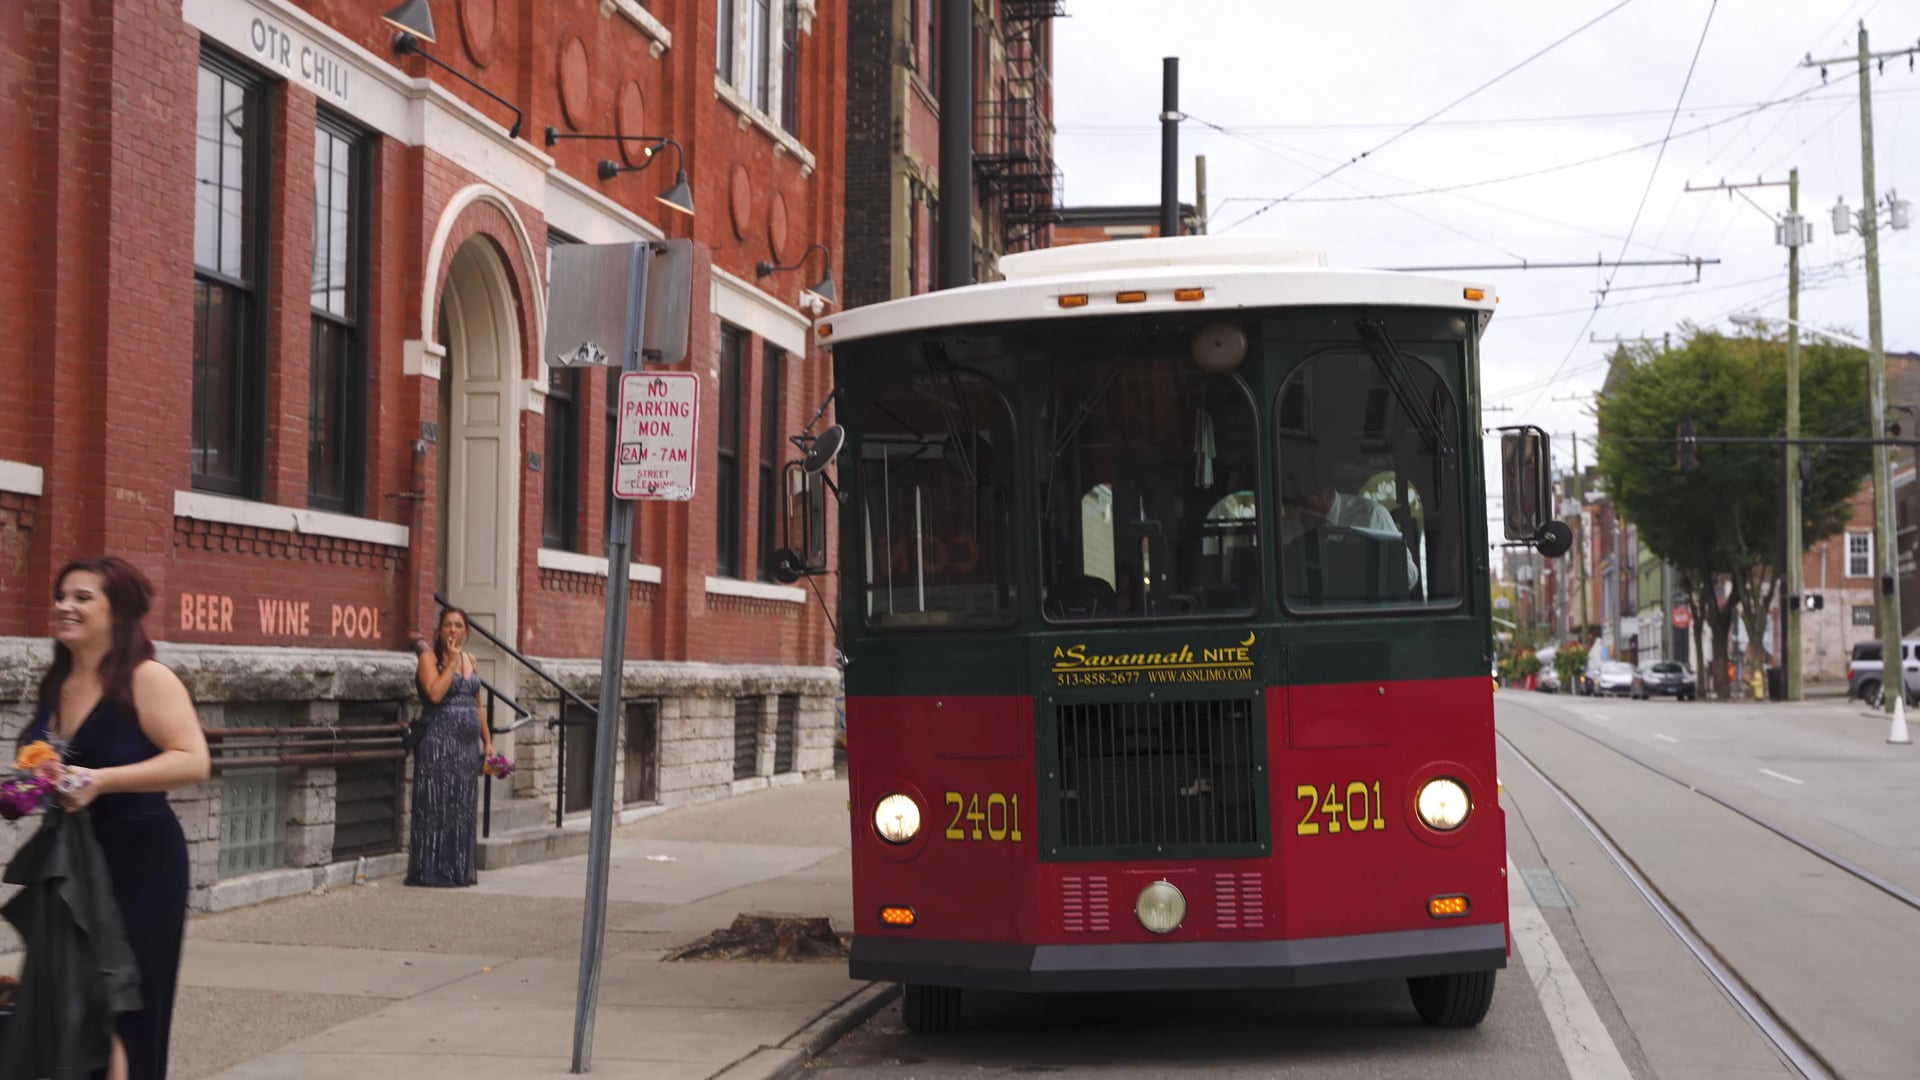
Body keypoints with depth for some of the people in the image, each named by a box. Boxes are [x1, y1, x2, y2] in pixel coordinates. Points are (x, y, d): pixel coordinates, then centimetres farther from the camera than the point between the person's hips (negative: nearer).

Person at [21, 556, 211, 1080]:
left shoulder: (147, 680, -12)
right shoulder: (55, 687, 10)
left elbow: (193, 761, -21)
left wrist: (101, 780, -27)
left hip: (139, 865, -7)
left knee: (123, 1020, -4)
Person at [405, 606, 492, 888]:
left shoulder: (469, 660, 16)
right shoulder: (429, 657, -3)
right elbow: (435, 694, -19)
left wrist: (487, 741, 16)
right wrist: (451, 662, -13)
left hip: (468, 744, 7)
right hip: (438, 741, -7)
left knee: (463, 808, 8)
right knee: (438, 805, -7)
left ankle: (459, 869, 13)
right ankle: (433, 872, -4)